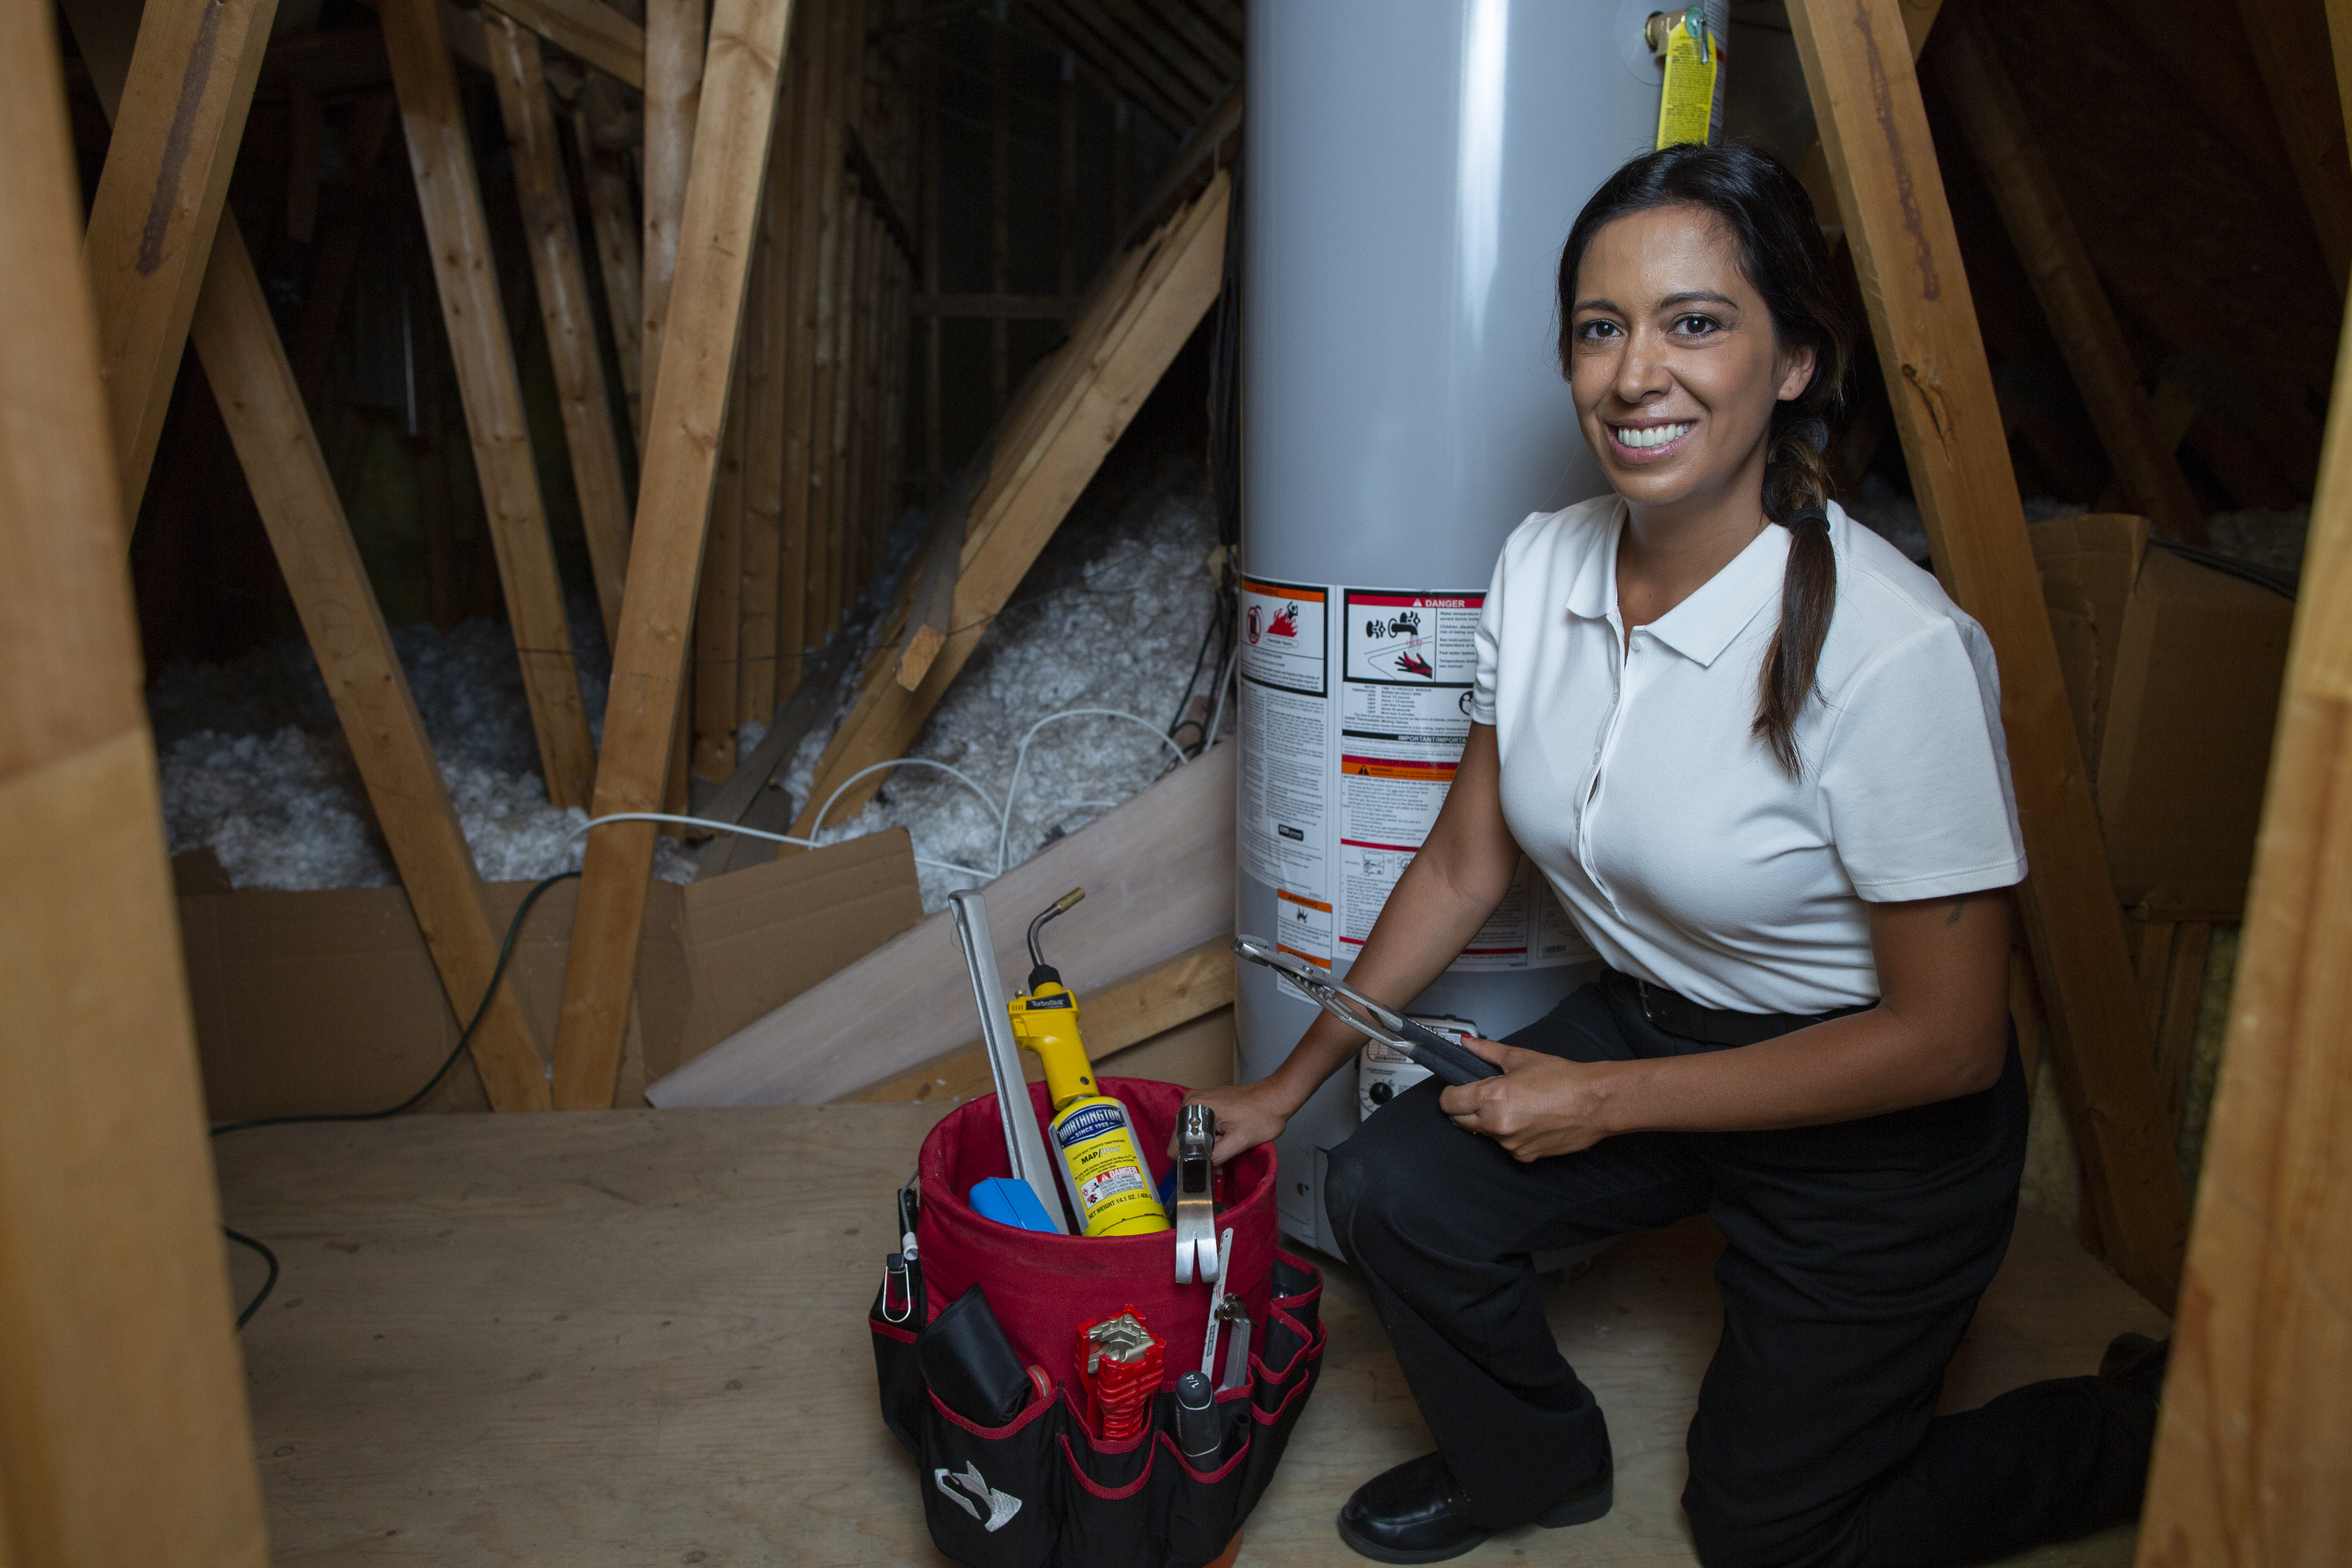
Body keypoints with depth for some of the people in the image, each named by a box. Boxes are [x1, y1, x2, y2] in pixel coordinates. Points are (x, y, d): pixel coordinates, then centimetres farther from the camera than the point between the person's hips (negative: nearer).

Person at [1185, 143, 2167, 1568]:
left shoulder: (1896, 650, -30)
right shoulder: (1542, 567, -11)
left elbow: (1947, 1039, -21)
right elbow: (1466, 865, -1)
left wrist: (1605, 1100, -18)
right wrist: (1296, 1081, 2)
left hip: (1880, 1117, -5)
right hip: (1654, 1022, 5)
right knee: (1390, 1188, -14)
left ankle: (2144, 1425, 34)